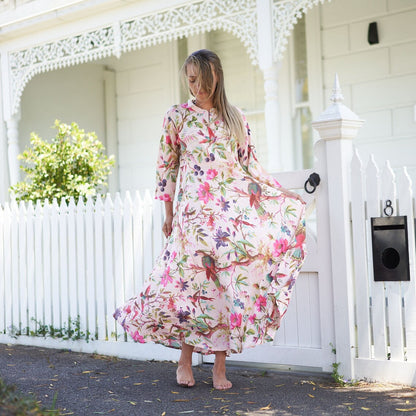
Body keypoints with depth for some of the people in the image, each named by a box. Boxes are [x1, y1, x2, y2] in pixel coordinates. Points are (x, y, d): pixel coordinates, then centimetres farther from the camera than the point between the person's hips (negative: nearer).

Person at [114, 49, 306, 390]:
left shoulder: (235, 117, 13)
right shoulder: (177, 116, 8)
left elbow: (250, 163, 16)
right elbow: (167, 165, 10)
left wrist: (283, 195, 10)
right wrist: (168, 213, 8)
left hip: (234, 208, 2)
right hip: (194, 209, -2)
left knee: (230, 283, -3)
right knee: (192, 278, -5)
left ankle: (220, 367, 4)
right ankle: (185, 362, 10)